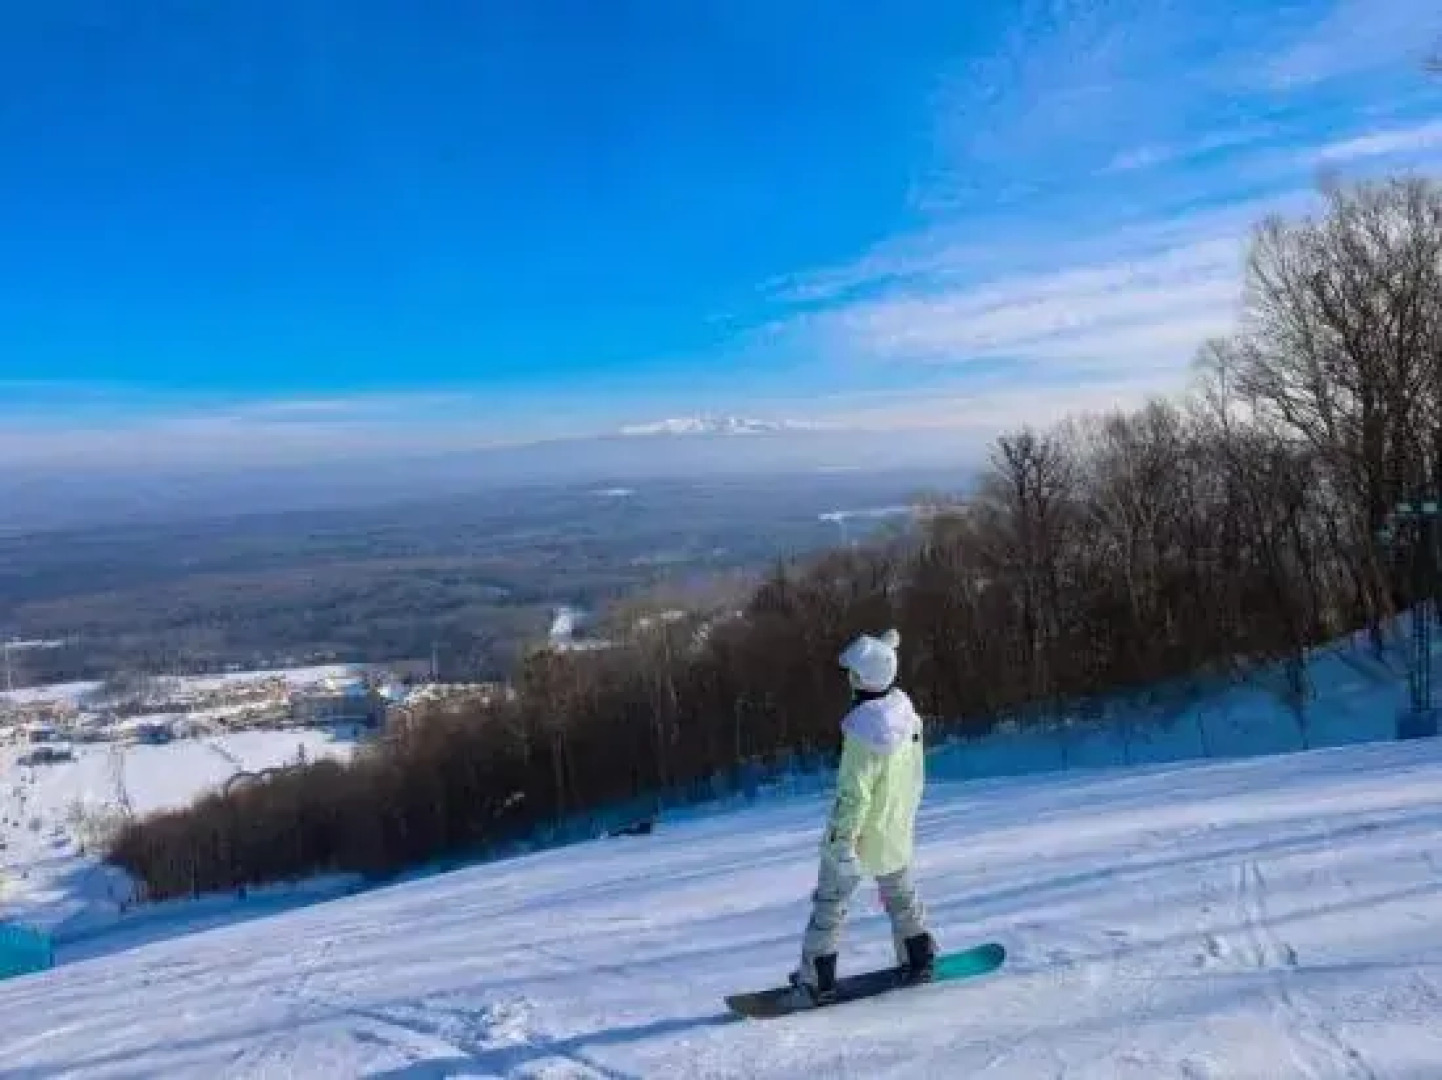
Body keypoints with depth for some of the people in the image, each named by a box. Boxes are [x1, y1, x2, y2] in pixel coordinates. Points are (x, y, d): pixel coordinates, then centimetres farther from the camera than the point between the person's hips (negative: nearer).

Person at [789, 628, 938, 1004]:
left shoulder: (865, 730, -29)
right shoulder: (906, 710, -5)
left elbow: (853, 793, -27)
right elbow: (915, 777, 8)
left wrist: (841, 839, -20)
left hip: (859, 835, -7)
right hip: (897, 832, 7)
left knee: (830, 902, 9)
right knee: (901, 894, 27)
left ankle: (817, 977, 16)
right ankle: (919, 959, 37)